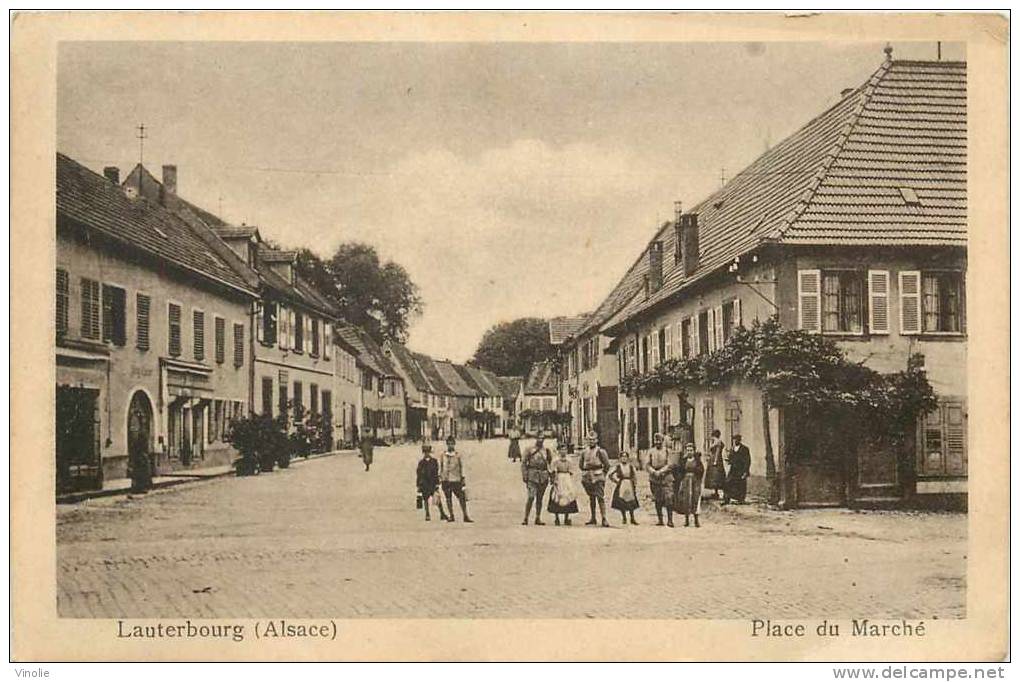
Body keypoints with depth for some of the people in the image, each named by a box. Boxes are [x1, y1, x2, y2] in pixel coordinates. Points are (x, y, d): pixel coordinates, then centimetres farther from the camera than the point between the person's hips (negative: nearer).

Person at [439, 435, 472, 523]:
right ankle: (451, 516, 16)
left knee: (462, 498, -3)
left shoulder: (457, 456, 1)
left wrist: (463, 479, 3)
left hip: (456, 480, -2)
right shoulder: (443, 455, 6)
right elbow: (440, 467, 13)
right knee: (448, 499, 6)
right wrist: (439, 477, 8)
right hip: (446, 480, 2)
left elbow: (461, 468, 5)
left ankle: (465, 516, 3)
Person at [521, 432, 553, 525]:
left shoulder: (546, 450, 10)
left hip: (543, 477, 4)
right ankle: (525, 518, -8)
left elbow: (551, 463, 18)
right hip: (532, 476, -4)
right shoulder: (530, 450, 0)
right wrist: (524, 475, -8)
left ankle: (538, 519, 15)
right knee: (531, 497, -13)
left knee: (539, 498, 8)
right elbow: (523, 463, 0)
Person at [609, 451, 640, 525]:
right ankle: (624, 518, 11)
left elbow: (635, 477, 10)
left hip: (629, 486, 1)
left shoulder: (631, 466, 4)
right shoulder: (618, 466, -1)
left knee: (631, 503, 1)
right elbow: (610, 475, 2)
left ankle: (632, 519, 9)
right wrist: (616, 481, -2)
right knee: (621, 502, -1)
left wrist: (635, 487, 6)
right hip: (621, 486, -1)